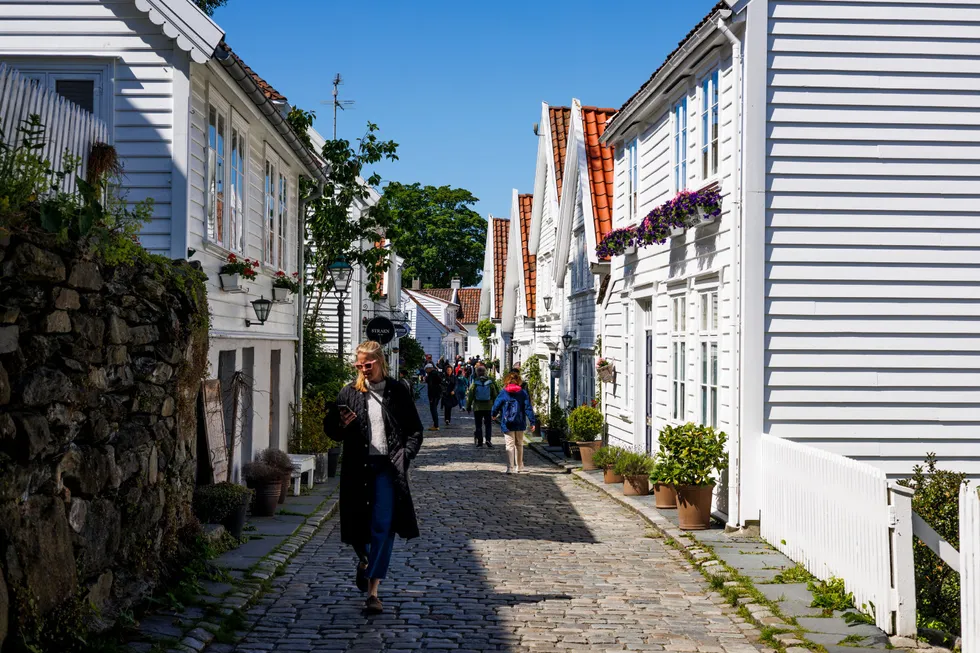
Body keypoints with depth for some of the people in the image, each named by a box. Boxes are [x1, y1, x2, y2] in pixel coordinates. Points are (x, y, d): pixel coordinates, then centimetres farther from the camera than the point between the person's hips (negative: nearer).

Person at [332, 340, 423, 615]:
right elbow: (333, 430, 13)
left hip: (387, 466, -2)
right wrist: (342, 425, -9)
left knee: (383, 526, -8)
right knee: (356, 522, 7)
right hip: (357, 466, 2)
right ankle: (364, 560, 42)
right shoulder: (349, 393, 7)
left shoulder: (397, 392, 4)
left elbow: (415, 429, 9)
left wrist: (405, 455, -5)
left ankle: (373, 590, -5)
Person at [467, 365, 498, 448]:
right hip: (488, 407, 1)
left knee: (478, 425, 7)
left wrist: (468, 406, 7)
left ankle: (479, 441, 7)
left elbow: (470, 396, -3)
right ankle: (488, 440, -8)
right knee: (488, 424, 6)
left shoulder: (474, 384, -6)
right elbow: (495, 395, 4)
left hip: (477, 407, -1)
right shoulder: (490, 383, -2)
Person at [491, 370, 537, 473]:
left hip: (507, 425, -2)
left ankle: (510, 467, -12)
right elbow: (528, 408, -3)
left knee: (510, 445, -2)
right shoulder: (523, 393, -1)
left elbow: (496, 406, 2)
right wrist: (533, 422, -1)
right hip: (520, 424, 2)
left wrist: (494, 414, 24)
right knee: (519, 445, 16)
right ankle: (520, 467, 23)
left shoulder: (503, 393, -5)